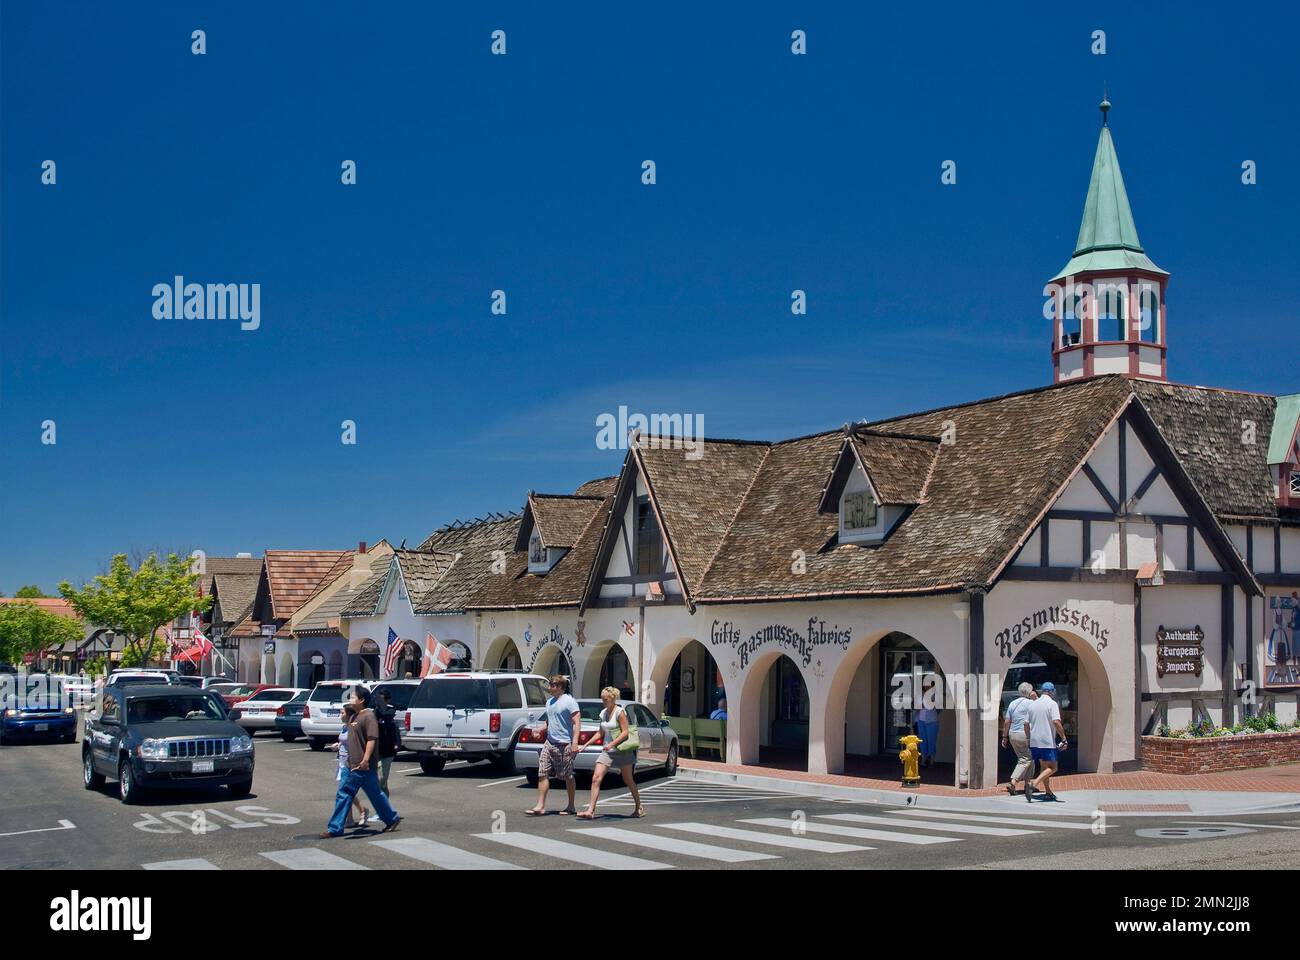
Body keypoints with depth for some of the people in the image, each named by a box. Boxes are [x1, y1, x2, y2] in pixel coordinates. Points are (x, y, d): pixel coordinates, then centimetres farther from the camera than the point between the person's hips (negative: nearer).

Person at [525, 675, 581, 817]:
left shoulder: (569, 702, -9)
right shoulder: (549, 702, 16)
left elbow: (577, 723, -14)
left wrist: (575, 743, -22)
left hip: (564, 744, -7)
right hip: (549, 743, 7)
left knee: (568, 776, 3)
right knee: (542, 773, -2)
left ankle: (571, 806, 15)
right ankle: (540, 806, -1)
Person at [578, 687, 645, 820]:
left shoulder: (620, 712, -10)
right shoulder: (603, 713, 10)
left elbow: (625, 732, -15)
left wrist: (612, 744, -24)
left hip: (621, 751, -6)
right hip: (606, 751, 6)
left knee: (629, 781, 8)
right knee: (596, 778, -10)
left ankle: (639, 808, 25)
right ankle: (590, 810, -12)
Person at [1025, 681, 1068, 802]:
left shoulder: (1032, 704, 10)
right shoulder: (1052, 704, -7)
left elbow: (1026, 724, 11)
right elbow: (1056, 722, -19)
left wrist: (1029, 738, 23)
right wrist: (1064, 738, -13)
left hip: (1034, 742, 7)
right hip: (1048, 742, -7)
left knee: (1043, 766, 18)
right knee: (1052, 768, -3)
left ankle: (1048, 792, 22)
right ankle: (1033, 784, -22)